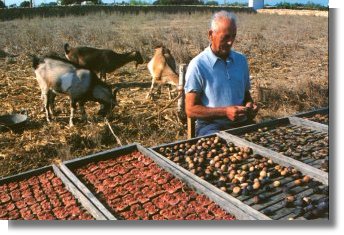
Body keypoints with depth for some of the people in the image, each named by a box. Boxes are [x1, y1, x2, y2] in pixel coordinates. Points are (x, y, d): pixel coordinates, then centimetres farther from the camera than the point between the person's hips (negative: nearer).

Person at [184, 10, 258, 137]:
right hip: (210, 125, -6)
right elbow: (191, 110, -9)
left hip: (241, 123, 6)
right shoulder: (198, 65, -8)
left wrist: (249, 104, -1)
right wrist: (225, 112, -19)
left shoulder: (241, 60, 10)